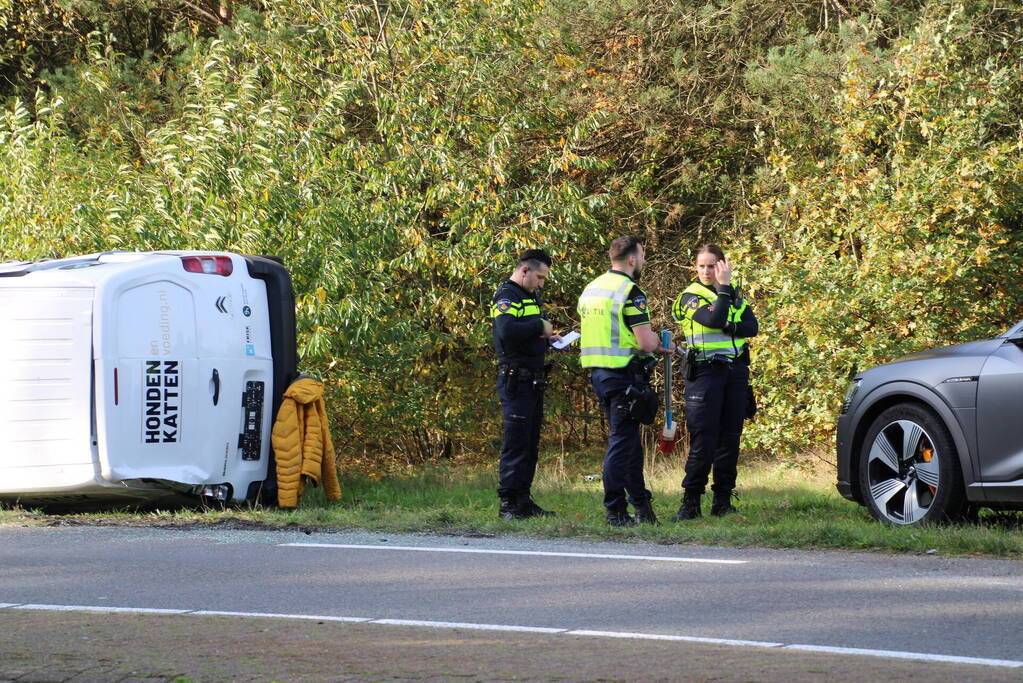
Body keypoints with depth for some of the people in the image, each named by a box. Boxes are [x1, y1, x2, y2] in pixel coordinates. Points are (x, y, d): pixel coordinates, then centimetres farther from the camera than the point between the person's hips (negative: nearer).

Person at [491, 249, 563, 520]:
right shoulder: (506, 296, -11)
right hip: (515, 382, -10)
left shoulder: (532, 297, 21)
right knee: (516, 442, -10)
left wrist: (548, 338, 11)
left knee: (530, 444, 12)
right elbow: (507, 330, -29)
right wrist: (539, 327, -18)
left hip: (533, 382, 10)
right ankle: (508, 504, -9)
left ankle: (523, 500, 17)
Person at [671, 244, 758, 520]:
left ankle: (723, 501, 9)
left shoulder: (735, 295, 14)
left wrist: (728, 326, -15)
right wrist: (723, 286, -14)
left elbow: (752, 327, 1)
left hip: (736, 371, 5)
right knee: (703, 438, -11)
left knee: (730, 437, 4)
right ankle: (691, 502, -9)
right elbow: (714, 319, -20)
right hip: (705, 371, -5)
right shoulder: (691, 296, -1)